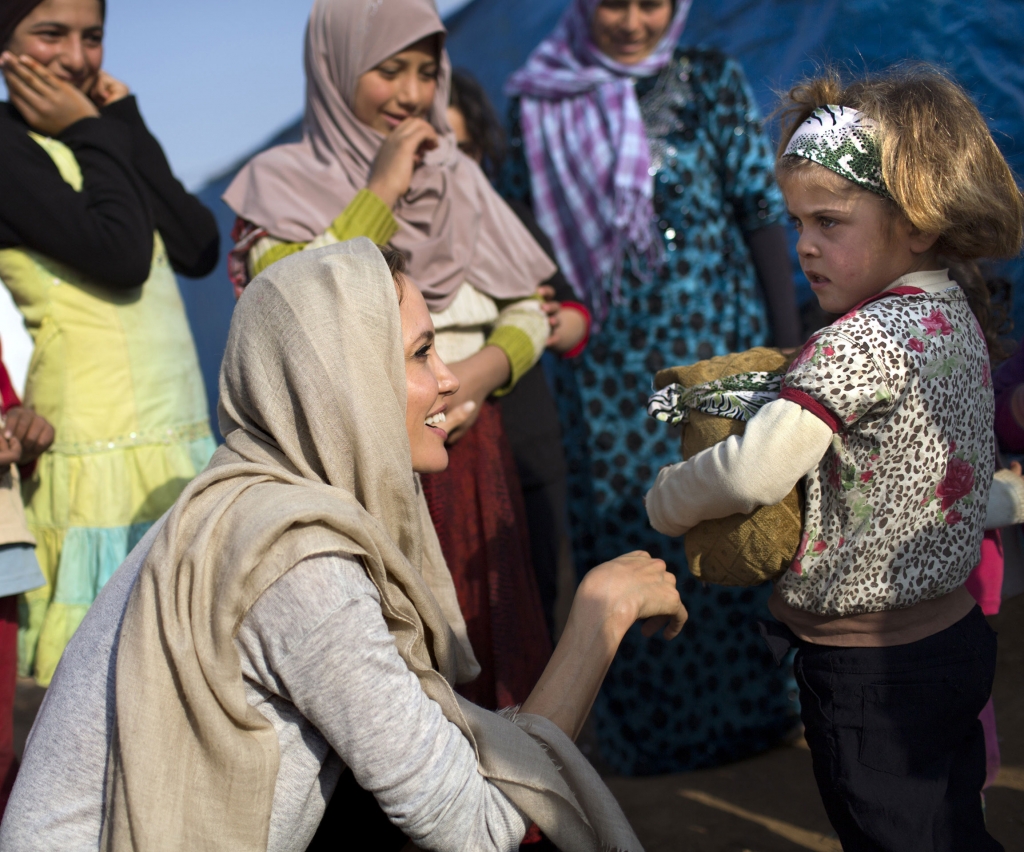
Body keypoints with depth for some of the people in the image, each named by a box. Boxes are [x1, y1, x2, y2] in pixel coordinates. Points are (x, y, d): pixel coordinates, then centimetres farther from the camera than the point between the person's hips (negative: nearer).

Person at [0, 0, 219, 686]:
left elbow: (199, 249, 4)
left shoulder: (96, 141, 16)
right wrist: (96, 134, -6)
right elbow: (120, 255, -18)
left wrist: (126, 128, 2)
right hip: (97, 448, -7)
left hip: (183, 442, 7)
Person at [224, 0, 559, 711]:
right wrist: (380, 192, -11)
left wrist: (485, 369, -8)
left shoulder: (457, 177, 13)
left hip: (466, 458, 4)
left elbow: (529, 310, 12)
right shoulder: (282, 181, 2)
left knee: (482, 650, 5)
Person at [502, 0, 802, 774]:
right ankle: (648, 722, 25)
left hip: (715, 343, 0)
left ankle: (746, 701, 26)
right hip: (607, 361, 1)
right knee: (624, 529, 6)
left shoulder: (710, 84, 1)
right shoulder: (541, 107, 3)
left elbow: (762, 212, -1)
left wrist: (788, 346, -5)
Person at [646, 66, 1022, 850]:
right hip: (954, 632, 9)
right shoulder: (953, 314, 4)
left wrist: (665, 498, -14)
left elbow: (757, 472, -32)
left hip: (870, 668, -9)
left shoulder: (867, 338, -25)